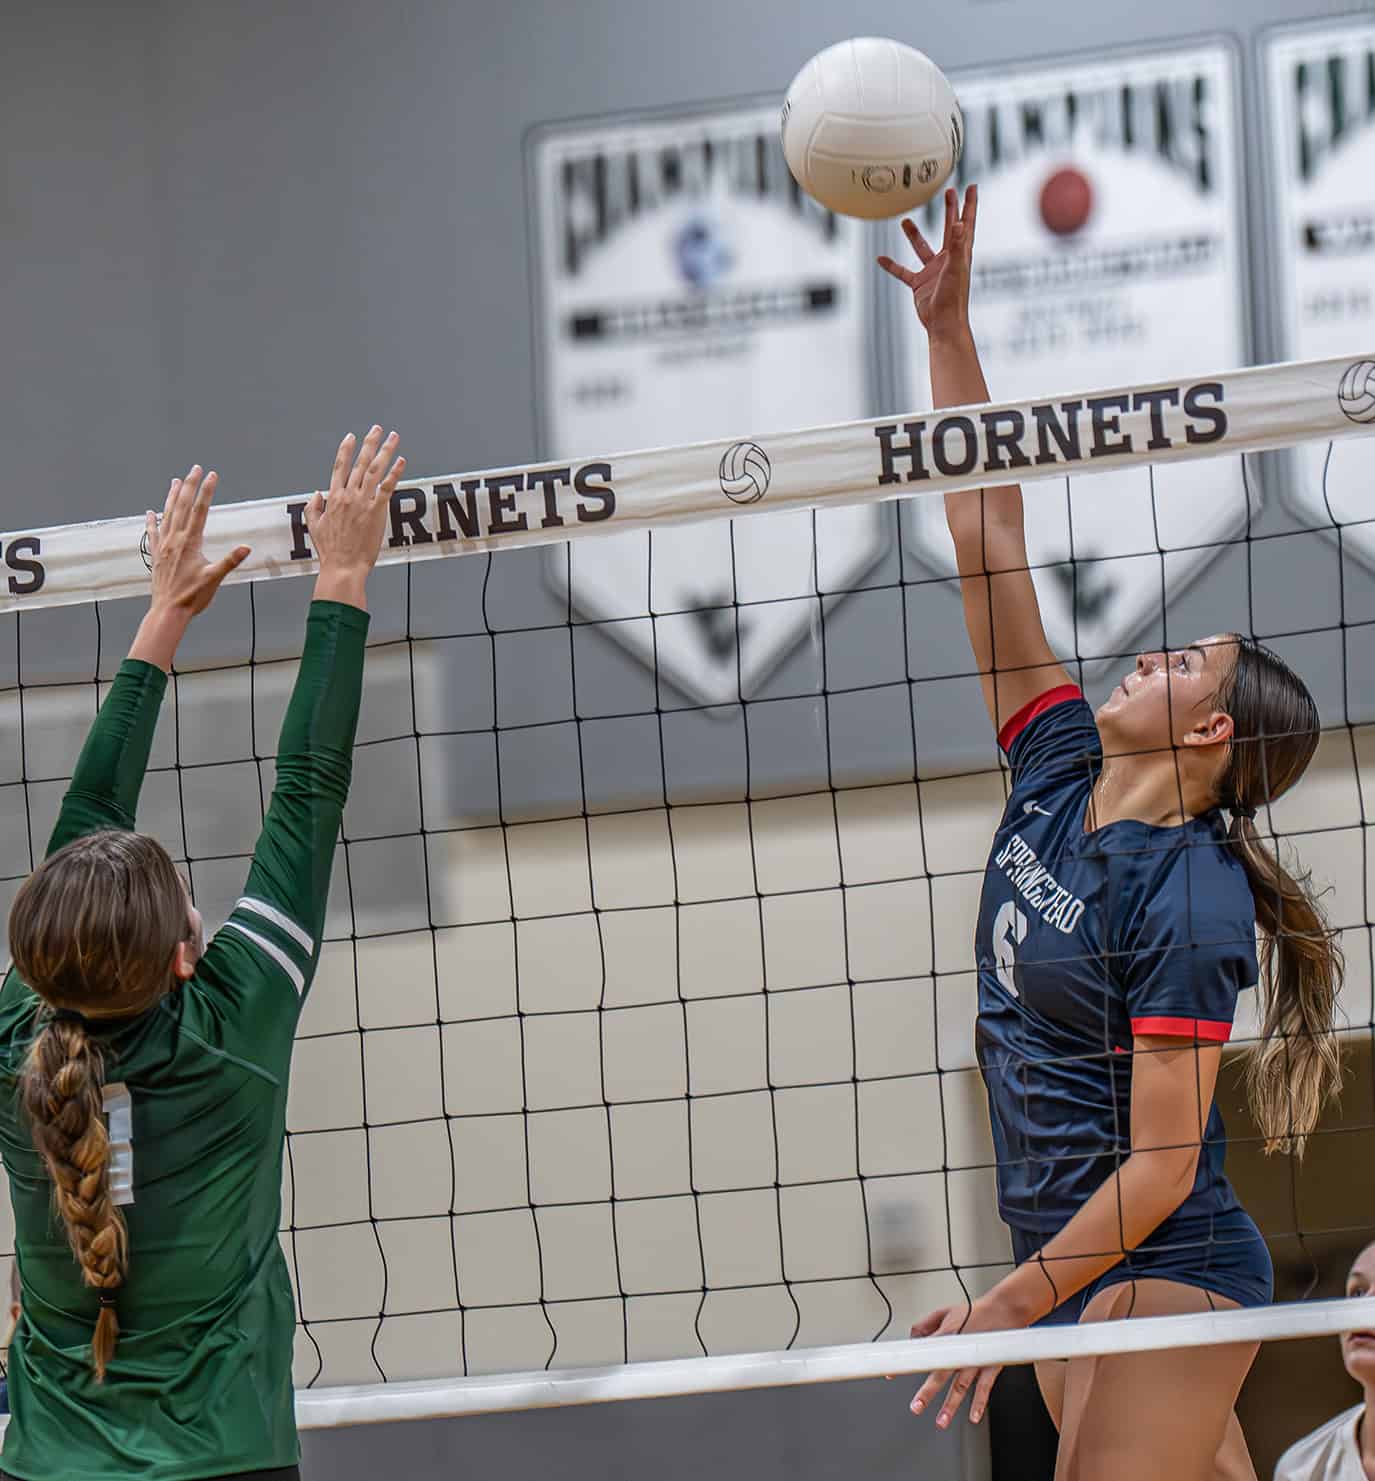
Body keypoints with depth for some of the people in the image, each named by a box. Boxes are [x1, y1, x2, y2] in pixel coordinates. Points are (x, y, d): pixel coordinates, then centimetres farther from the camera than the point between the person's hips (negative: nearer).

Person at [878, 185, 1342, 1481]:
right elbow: (987, 535, 8)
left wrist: (1011, 1304, -19)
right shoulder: (1061, 775, 7)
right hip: (1070, 1269, 8)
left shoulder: (1188, 901, -14)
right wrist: (948, 330, 5)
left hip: (1161, 1275, -8)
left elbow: (1161, 1162, -17)